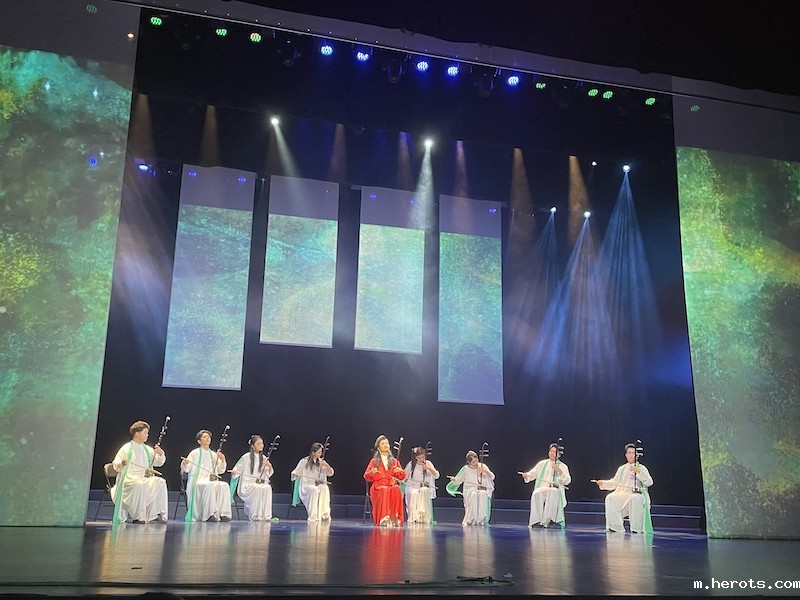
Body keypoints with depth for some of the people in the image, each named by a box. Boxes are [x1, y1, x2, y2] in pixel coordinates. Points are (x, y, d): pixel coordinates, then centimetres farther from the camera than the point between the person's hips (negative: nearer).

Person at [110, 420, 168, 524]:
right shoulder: (126, 448, 2)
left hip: (145, 478, 5)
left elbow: (159, 462, 15)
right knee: (139, 484, -38)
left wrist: (160, 453, -6)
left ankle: (157, 514, -20)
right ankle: (138, 517, -29)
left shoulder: (147, 449, 17)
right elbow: (116, 465, -6)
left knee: (160, 482, -22)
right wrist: (121, 464, -29)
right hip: (129, 478, -5)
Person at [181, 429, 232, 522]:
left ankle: (224, 513, -32)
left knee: (224, 485, -28)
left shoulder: (214, 454, 20)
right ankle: (210, 514, -38)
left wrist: (223, 460, -3)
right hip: (198, 481, -4)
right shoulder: (195, 453, 7)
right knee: (209, 485, -38)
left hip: (212, 480, 4)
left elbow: (221, 471, 15)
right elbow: (186, 469, -2)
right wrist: (184, 464, -25)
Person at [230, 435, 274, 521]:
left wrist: (269, 466, -10)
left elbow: (269, 474, 10)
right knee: (257, 488, -35)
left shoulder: (264, 458, 9)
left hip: (260, 483, 3)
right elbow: (237, 468, 6)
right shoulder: (246, 457, -2)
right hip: (247, 484, -3)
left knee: (268, 487, -29)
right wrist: (234, 472, -16)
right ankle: (255, 516, -25)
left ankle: (266, 515, -25)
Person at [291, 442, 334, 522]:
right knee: (314, 489, -38)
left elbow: (331, 473, 5)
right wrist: (295, 474, -23)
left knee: (325, 488, -32)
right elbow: (294, 473, 1)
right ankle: (313, 517, -36)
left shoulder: (321, 462, 9)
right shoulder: (304, 461, -1)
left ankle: (325, 514, -33)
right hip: (306, 486, -3)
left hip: (318, 485, 3)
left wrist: (326, 465, -14)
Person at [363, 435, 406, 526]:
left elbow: (402, 477, 18)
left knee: (396, 489, -35)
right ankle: (384, 519, -42)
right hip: (378, 485, -2)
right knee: (384, 490, -38)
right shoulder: (374, 461, 17)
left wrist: (400, 471, -5)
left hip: (392, 484, 2)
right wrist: (371, 472, -13)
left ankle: (395, 518, -36)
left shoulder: (394, 461, 22)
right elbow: (367, 477, 10)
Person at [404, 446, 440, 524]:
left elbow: (436, 476, -5)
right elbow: (404, 477, 9)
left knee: (424, 490, -36)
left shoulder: (428, 463, 3)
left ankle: (423, 516, -34)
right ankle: (413, 517, -29)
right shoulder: (411, 464, 2)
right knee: (414, 493, -36)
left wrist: (428, 468, -19)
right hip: (412, 487, -1)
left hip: (424, 487, 1)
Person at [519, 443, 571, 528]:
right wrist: (526, 475, -7)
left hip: (555, 490, -1)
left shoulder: (563, 467, 13)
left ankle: (549, 520, -37)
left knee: (553, 492, -38)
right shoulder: (542, 464, 20)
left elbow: (567, 481, 0)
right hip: (542, 488, 2)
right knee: (536, 494, -34)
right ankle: (537, 521, -34)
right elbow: (532, 473, 16)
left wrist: (559, 470, -14)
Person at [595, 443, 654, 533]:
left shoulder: (641, 468, 7)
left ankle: (636, 528, -31)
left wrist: (639, 472, -19)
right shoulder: (622, 469, 19)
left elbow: (649, 482, -7)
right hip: (622, 494, 4)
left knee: (635, 499, -38)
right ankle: (616, 527, -22)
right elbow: (615, 482, 19)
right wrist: (603, 483, 2)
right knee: (610, 498, -25)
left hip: (638, 494, -4)